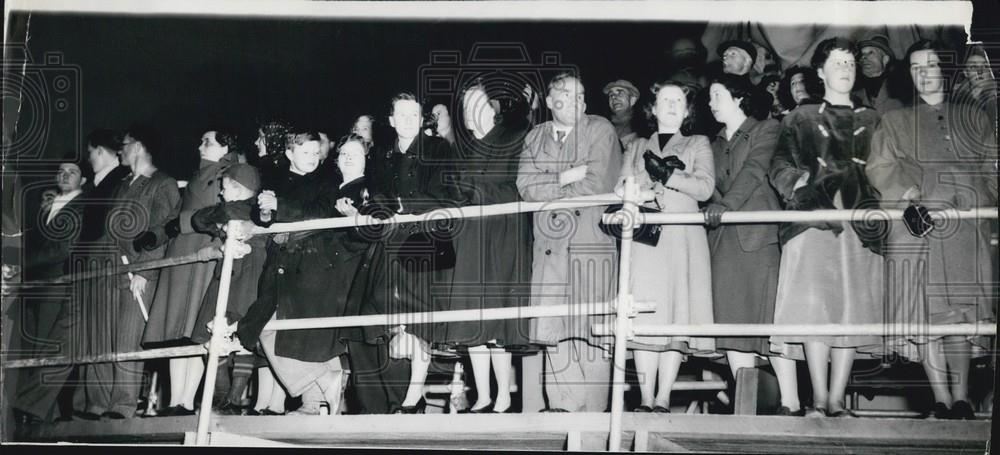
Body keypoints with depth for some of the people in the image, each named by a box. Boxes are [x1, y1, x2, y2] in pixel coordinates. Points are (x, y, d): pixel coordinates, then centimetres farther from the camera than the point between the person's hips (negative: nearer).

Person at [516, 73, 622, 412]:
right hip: (550, 245, 4)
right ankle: (561, 406, 8)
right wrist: (565, 178, -9)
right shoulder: (535, 137, 16)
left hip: (592, 242, -4)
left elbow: (596, 185, -9)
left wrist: (549, 189, -1)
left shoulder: (600, 130, 3)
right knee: (554, 332, 2)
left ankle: (592, 410, 0)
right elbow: (526, 186, 2)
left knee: (590, 329, -5)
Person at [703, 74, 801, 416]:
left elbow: (755, 171, -11)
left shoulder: (766, 130, 5)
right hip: (725, 239, 6)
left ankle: (790, 404, -8)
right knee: (732, 323, -1)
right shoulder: (716, 144, 24)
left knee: (771, 319, -10)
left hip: (759, 235, -6)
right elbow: (711, 187, 17)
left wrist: (728, 205, -23)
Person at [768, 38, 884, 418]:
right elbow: (779, 169, 9)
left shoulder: (871, 121, 21)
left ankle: (837, 401, -4)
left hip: (860, 224, 2)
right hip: (812, 221, -2)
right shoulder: (801, 119, 17)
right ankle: (819, 400, -14)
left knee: (852, 309, -6)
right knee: (815, 306, -15)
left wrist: (874, 204, -2)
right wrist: (806, 191, -8)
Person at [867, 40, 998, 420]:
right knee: (927, 313, -10)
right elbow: (881, 168, 6)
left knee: (962, 309, -4)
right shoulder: (895, 122, 19)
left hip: (967, 226, 1)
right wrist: (910, 193, -11)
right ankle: (942, 399, -9)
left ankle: (961, 398, -1)